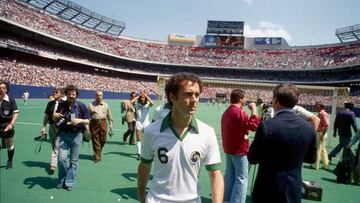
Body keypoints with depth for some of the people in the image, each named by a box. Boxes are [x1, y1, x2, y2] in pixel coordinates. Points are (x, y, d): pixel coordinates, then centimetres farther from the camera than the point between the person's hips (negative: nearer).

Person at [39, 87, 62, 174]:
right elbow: (46, 116, 12)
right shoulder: (50, 104, 9)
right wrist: (43, 127, 9)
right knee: (54, 147, 15)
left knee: (57, 147, -8)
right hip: (51, 127, 5)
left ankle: (53, 165, -5)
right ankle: (54, 164, 29)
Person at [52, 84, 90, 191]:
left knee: (73, 160, 6)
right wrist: (54, 116, -9)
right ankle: (62, 180, 19)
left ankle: (69, 182, 21)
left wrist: (80, 120, -19)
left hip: (76, 135, -1)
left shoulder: (81, 106, -4)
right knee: (62, 158, -6)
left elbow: (88, 121, 0)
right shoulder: (61, 105, 2)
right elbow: (55, 120, 14)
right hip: (64, 135, 1)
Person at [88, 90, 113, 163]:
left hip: (103, 123, 2)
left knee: (103, 140, 6)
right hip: (94, 123, -2)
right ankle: (97, 157, 8)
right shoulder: (91, 105, 4)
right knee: (95, 141, -1)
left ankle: (98, 153, 33)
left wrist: (110, 124, 14)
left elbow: (109, 115, 18)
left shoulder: (106, 105, 11)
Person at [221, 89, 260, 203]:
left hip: (229, 148, 9)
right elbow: (254, 125, -24)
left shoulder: (226, 112, 12)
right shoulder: (239, 112, -18)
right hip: (239, 149, -9)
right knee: (241, 178, -2)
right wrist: (253, 110, -16)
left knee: (229, 175, 14)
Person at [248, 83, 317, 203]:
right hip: (293, 191, 4)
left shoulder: (266, 126, -22)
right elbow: (311, 158, 7)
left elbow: (253, 159, -12)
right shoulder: (308, 127, -7)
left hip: (268, 191, -4)